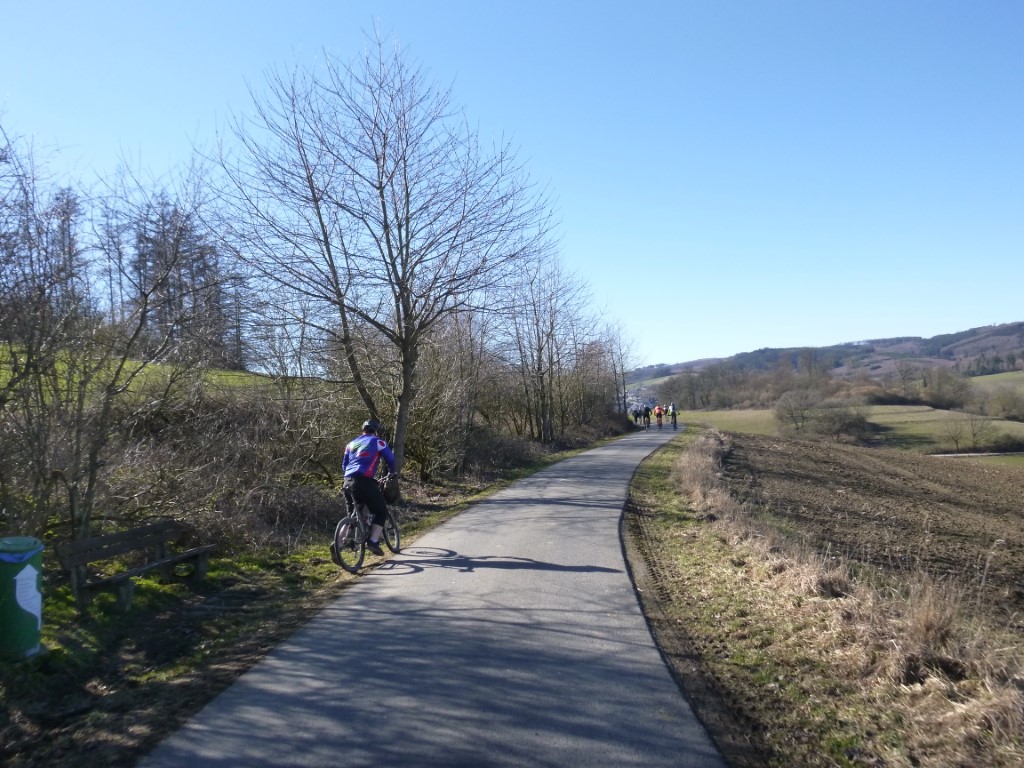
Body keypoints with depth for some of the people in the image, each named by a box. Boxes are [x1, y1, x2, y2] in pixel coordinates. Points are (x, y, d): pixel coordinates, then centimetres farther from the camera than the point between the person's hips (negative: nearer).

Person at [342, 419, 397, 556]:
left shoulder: (351, 444, 25)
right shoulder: (377, 442, 8)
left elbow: (344, 465, 25)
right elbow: (390, 459, 8)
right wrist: (393, 472, 27)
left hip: (348, 482, 6)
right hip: (365, 482, -6)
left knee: (352, 515, 19)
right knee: (381, 511, 7)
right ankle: (373, 542, -8)